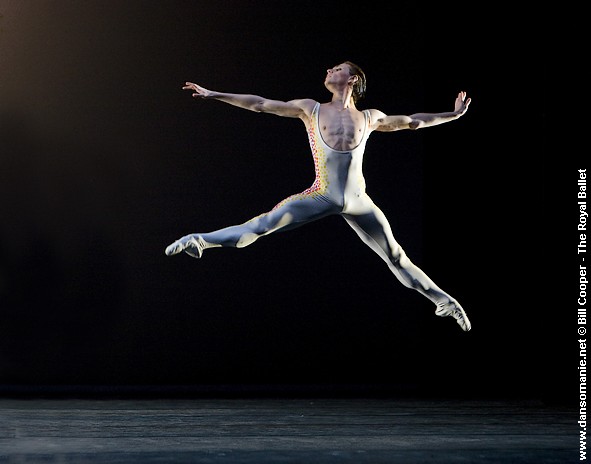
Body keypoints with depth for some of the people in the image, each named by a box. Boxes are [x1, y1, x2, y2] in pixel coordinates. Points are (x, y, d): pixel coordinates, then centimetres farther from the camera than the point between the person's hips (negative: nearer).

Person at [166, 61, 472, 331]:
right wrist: (214, 95, 8)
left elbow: (411, 122, 26)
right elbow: (259, 104, 9)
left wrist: (453, 115, 29)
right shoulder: (311, 109, 9)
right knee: (264, 224, -13)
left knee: (396, 257, 7)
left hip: (358, 202, 1)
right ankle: (201, 241, -11)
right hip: (321, 196, -1)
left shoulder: (369, 118, 11)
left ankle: (443, 300, 14)